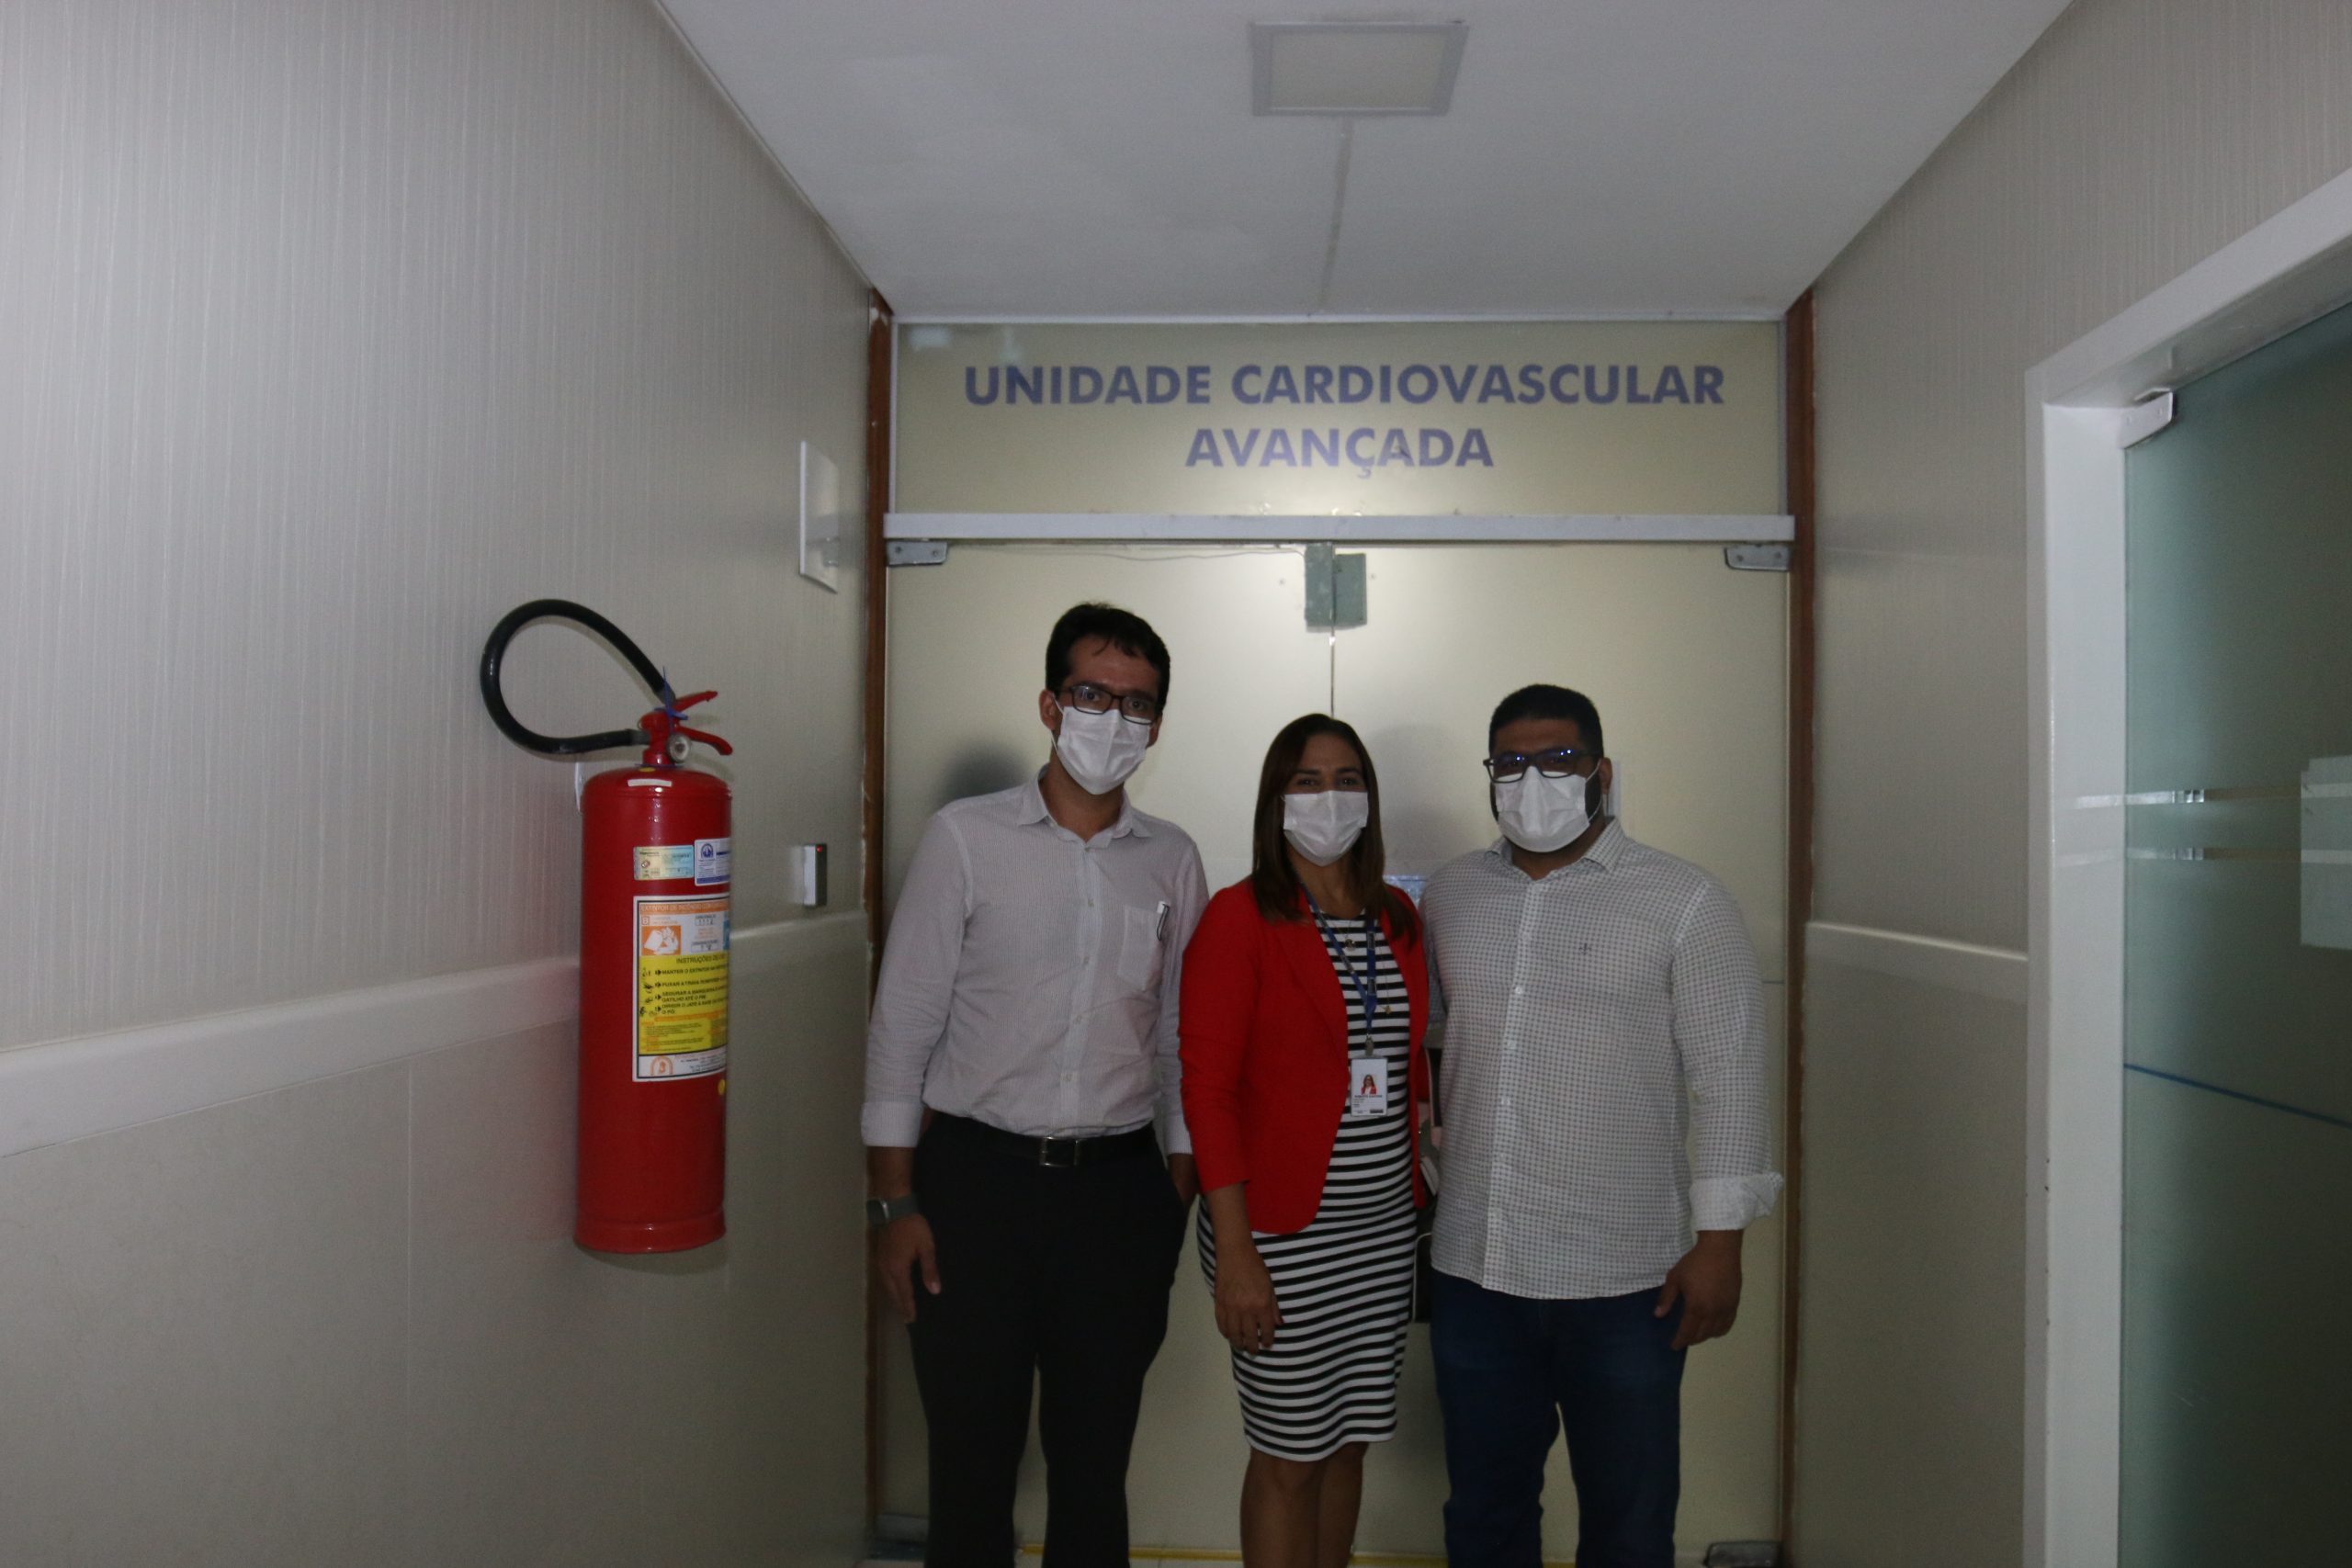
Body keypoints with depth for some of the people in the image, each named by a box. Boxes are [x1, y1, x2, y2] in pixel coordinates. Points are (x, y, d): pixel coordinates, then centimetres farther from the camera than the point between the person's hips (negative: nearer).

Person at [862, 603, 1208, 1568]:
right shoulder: (965, 837, -3)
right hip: (976, 1173, -2)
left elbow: (1180, 1037, 10)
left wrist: (1178, 1197, 6)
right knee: (972, 1454, 8)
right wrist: (894, 1200, -7)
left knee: (1094, 1455, 13)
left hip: (1118, 1187, 2)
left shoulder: (1172, 860, 6)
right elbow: (902, 1023, -3)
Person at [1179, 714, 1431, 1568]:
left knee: (1347, 1444, 15)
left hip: (1386, 1227, 6)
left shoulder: (1398, 918, 9)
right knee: (1289, 1456, 5)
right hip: (1284, 1232, -5)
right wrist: (1234, 1253, -16)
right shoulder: (1239, 918, -10)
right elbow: (1207, 1089, -12)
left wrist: (1426, 1207, 11)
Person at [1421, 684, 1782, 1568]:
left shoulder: (1683, 903, -5)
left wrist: (1719, 1241, -9)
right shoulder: (1449, 896, 7)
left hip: (1625, 1282, -3)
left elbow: (1728, 1079, -6)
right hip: (1472, 1268, 4)